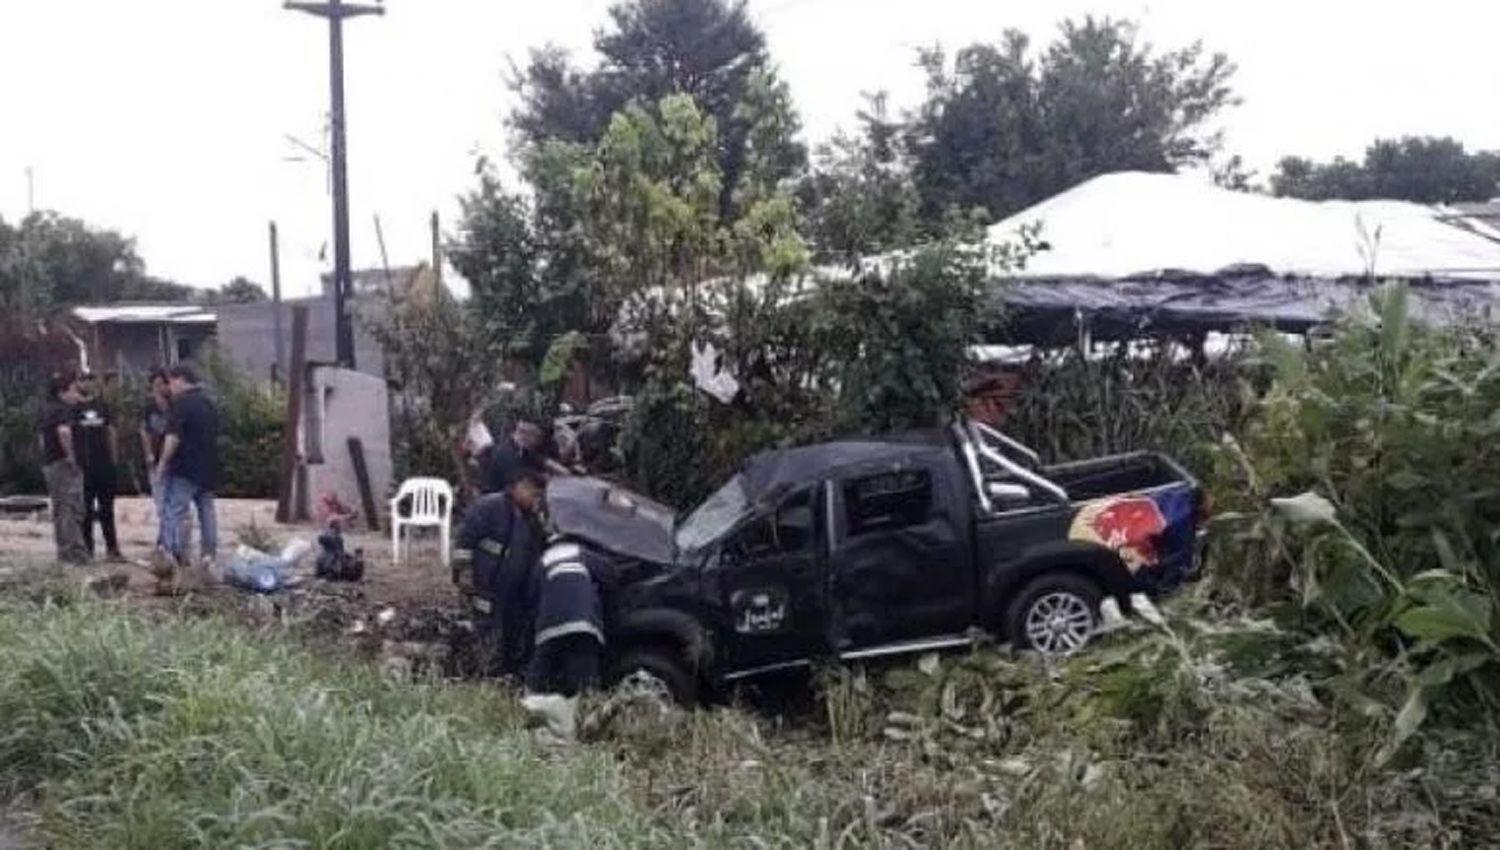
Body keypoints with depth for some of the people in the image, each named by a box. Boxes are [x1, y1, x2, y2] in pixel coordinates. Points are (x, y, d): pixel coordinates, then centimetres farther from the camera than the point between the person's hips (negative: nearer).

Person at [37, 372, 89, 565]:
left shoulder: (46, 410, 15)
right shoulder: (64, 409, -14)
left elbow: (41, 434, 27)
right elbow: (64, 431, -33)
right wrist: (70, 455, -22)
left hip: (48, 462, 10)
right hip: (64, 463, -10)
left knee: (59, 509, 14)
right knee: (71, 508, -8)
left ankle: (63, 551, 19)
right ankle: (75, 552, -11)